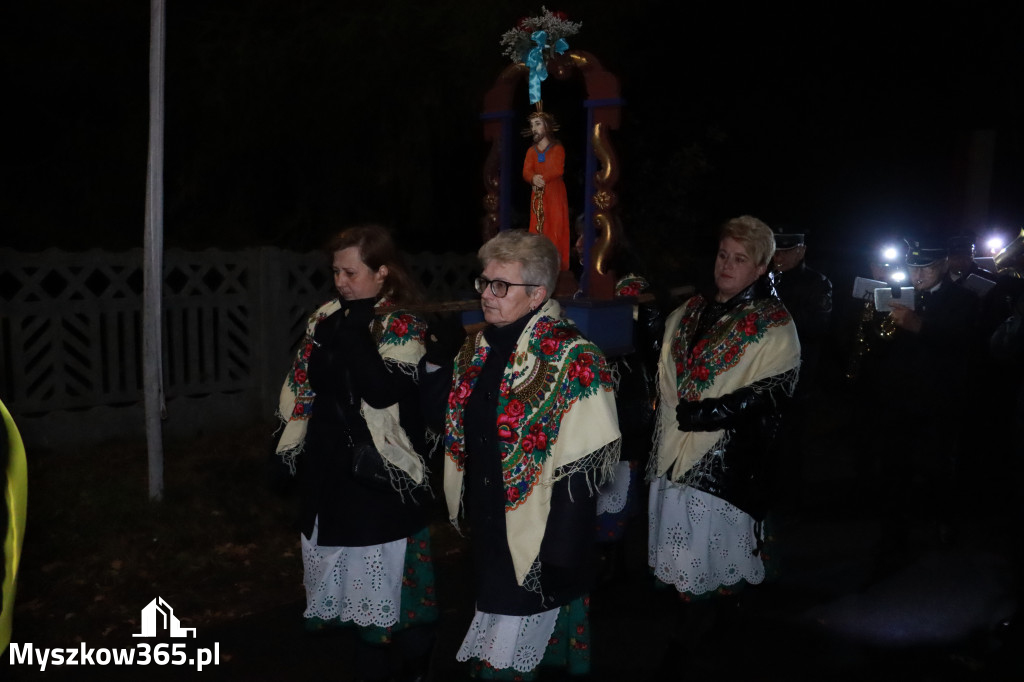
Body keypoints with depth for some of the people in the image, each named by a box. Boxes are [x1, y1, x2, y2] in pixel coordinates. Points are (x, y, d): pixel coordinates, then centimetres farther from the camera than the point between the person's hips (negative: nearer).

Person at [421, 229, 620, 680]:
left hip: (536, 543, -6)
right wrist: (437, 365, -2)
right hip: (487, 533, 7)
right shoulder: (476, 351, 3)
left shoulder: (570, 360, -19)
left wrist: (562, 556, -19)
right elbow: (445, 423, 12)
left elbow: (581, 471, -20)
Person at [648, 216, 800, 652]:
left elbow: (775, 387, -17)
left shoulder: (773, 326, -6)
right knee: (683, 555, 16)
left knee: (715, 567, 3)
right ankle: (689, 641, 35)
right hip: (676, 453, 6)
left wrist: (709, 412, -22)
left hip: (727, 465, -6)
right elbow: (666, 379, 21)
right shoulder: (688, 314, 13)